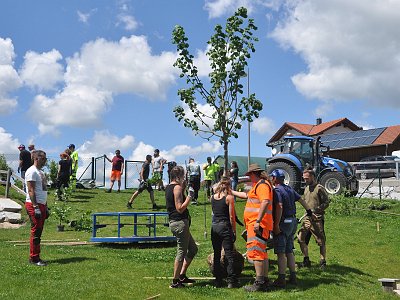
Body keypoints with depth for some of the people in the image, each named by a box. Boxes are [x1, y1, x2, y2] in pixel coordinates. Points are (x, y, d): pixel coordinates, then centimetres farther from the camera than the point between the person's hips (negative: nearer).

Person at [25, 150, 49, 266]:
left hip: (41, 205, 9)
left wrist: (46, 207, 20)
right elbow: (31, 191, -17)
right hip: (34, 205, -9)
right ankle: (34, 258, -3)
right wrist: (36, 207, -22)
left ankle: (35, 257, 14)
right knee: (36, 232, -8)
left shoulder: (41, 172, 20)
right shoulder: (32, 171, -10)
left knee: (39, 232, 10)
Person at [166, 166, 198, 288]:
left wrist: (183, 189, 19)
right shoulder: (177, 187, -15)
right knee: (181, 252, -3)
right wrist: (190, 196, -16)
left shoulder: (169, 187, 15)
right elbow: (180, 208, -21)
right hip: (180, 222, -10)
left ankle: (182, 275, 22)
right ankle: (175, 282, 4)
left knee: (193, 249, 18)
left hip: (174, 222, 10)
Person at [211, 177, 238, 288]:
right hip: (225, 227, -5)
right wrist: (234, 231, -1)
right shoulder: (229, 198, -8)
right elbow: (232, 217, -9)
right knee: (229, 255, 0)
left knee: (216, 255, 11)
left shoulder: (212, 197, 4)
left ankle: (218, 280, 15)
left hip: (214, 227, 5)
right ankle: (231, 281, 1)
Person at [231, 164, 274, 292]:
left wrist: (257, 221, -29)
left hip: (258, 224, -11)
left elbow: (265, 202, -25)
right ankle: (265, 280, 22)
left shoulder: (262, 185, -12)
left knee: (255, 251, -13)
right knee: (262, 252, 14)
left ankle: (259, 283, -14)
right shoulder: (258, 185, 22)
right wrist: (231, 191, 41)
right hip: (255, 224, 11)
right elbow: (246, 195, 36)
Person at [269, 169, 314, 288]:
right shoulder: (289, 189, 12)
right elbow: (301, 199, 22)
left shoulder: (277, 190, -14)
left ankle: (281, 279, -5)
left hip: (283, 223, -9)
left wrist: (276, 225, -25)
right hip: (293, 221, 9)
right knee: (289, 251, 15)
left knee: (281, 253, -5)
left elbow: (280, 207, -25)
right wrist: (309, 211, 37)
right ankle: (293, 277, 18)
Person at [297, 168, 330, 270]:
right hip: (307, 218, 7)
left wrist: (316, 210, -16)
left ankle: (323, 262, 13)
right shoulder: (307, 188, 14)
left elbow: (326, 203, -10)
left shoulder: (319, 188, -9)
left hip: (317, 219, -7)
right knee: (301, 238, 4)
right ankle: (306, 260, 15)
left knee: (321, 241, 1)